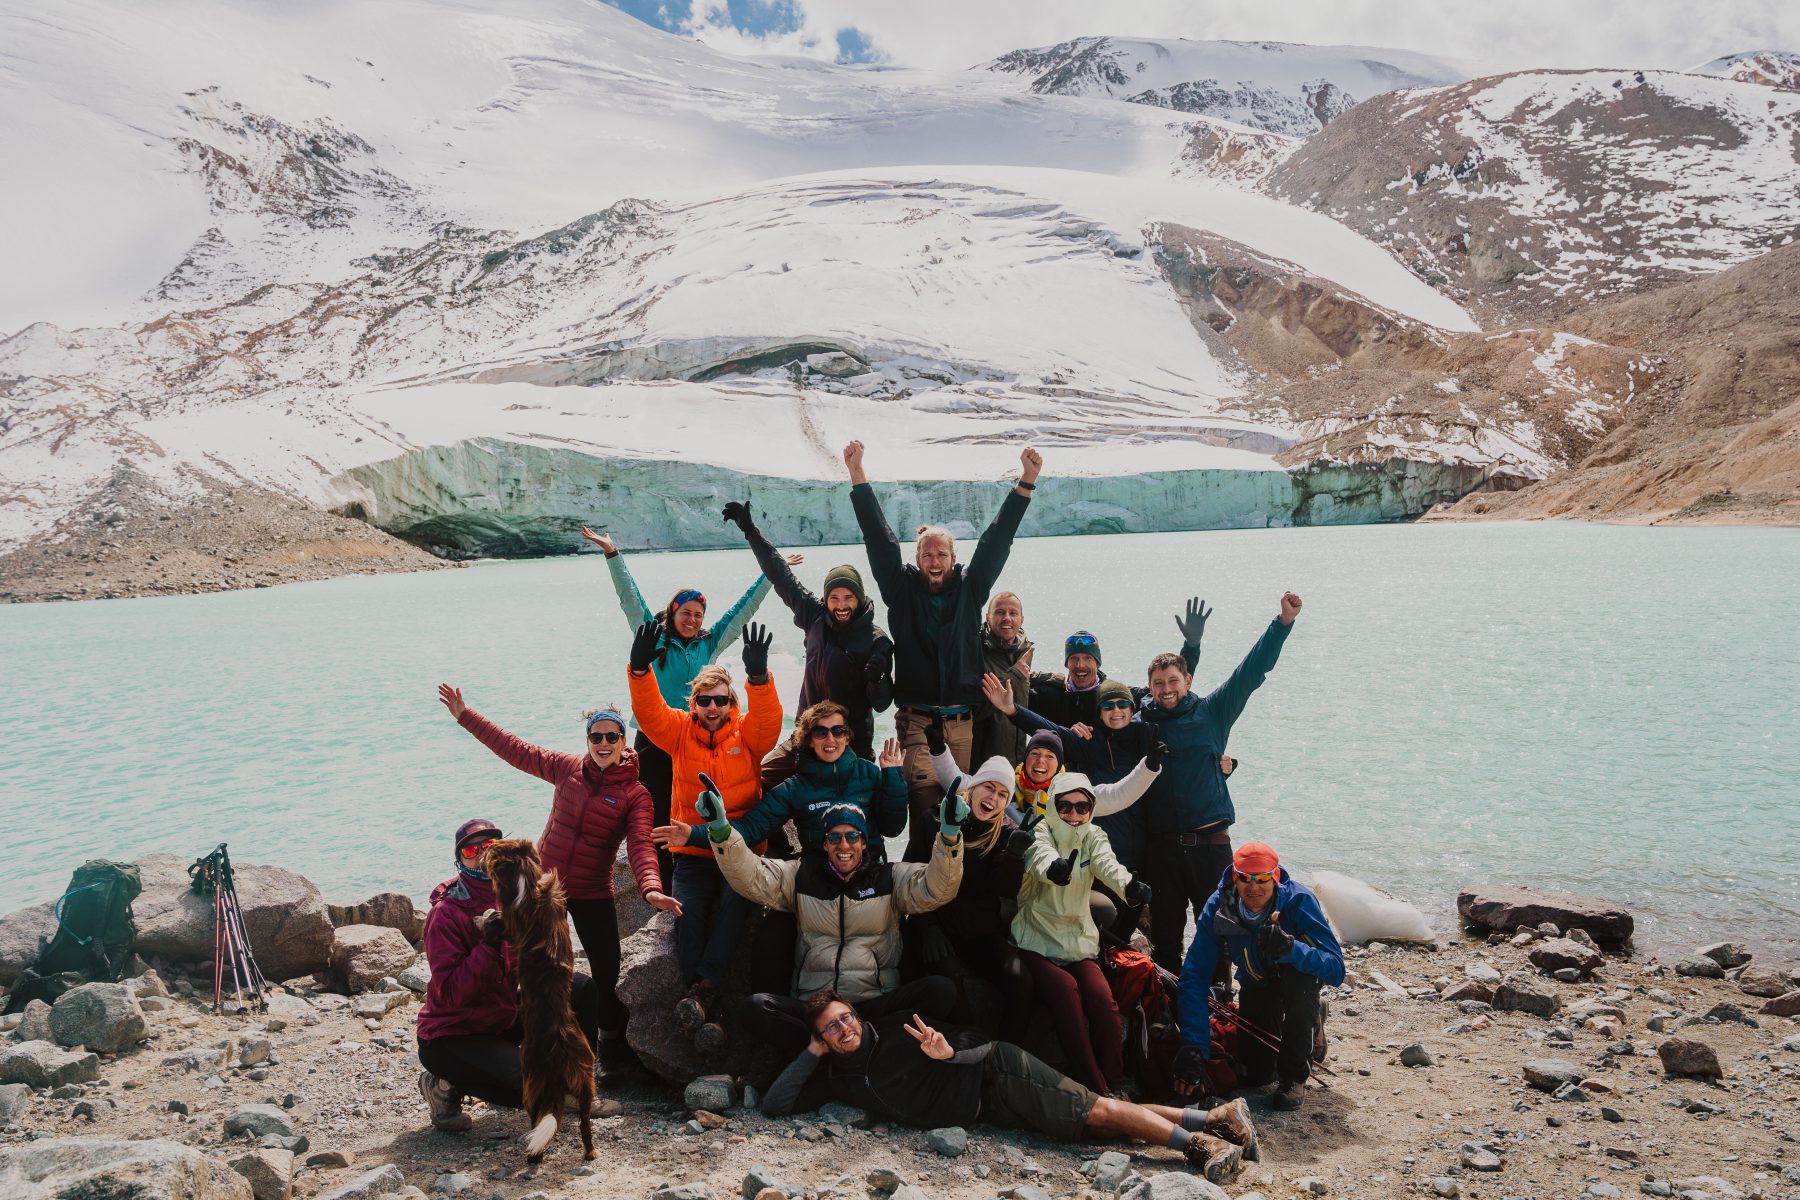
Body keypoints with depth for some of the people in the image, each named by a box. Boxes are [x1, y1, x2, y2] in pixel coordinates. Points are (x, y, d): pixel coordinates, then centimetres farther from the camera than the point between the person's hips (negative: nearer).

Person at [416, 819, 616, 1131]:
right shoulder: (446, 913, -21)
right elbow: (449, 993, -27)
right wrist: (489, 946, -34)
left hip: (503, 1018, 8)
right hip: (452, 1036, -7)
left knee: (583, 989, -4)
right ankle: (446, 1085, 0)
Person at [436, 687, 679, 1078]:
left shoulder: (635, 795, -9)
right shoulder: (568, 769, -1)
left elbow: (641, 845, -22)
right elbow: (515, 749, 3)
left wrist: (650, 887, -41)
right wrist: (464, 716, 3)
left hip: (592, 895, -2)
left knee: (608, 973, -2)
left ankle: (614, 1047, 17)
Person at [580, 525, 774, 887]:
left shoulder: (709, 644, 7)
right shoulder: (653, 639, 2)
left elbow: (743, 609, 11)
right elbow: (630, 598, -4)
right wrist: (612, 554, -11)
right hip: (655, 741, -2)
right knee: (657, 817, 2)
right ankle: (661, 887, 10)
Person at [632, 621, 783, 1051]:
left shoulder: (748, 733, 4)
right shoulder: (679, 731, 7)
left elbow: (768, 719, -17)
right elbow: (648, 712, -9)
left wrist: (758, 677, -36)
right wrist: (641, 669, -29)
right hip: (692, 851, 1)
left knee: (734, 903, -29)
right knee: (688, 915, -20)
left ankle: (702, 988, -28)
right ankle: (708, 1012, -20)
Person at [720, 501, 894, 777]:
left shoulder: (876, 640, -11)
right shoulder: (816, 618, 0)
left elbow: (881, 703, -11)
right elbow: (782, 577, 9)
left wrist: (877, 679, -34)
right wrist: (749, 529, 13)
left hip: (851, 745, -4)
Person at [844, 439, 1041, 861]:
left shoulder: (969, 588, 9)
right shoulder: (902, 589, 5)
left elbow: (996, 539, 5)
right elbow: (879, 537, 1)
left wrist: (1027, 481, -1)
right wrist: (857, 474, -3)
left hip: (961, 719, 2)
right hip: (916, 718, -2)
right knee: (927, 804, -14)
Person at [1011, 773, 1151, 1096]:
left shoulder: (1093, 837, 4)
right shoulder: (1040, 834, -7)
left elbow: (1108, 865, -19)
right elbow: (1042, 856, -32)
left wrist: (1129, 886, -43)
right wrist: (1055, 868, -58)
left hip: (1079, 943, 3)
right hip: (1037, 944, -3)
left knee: (1102, 998, -23)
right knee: (1065, 989, -29)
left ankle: (1115, 1085, -12)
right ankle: (1094, 1087, -25)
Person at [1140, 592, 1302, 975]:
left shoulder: (1211, 711, 2)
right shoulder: (1141, 718, 5)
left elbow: (1251, 671, -3)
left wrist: (1284, 620, -10)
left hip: (1211, 843, -1)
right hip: (1162, 846, 1)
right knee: (1164, 933, 9)